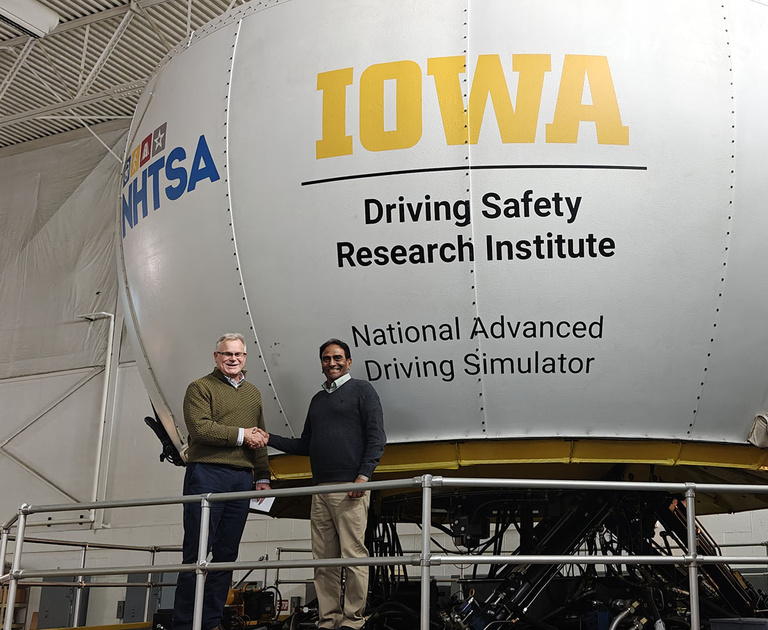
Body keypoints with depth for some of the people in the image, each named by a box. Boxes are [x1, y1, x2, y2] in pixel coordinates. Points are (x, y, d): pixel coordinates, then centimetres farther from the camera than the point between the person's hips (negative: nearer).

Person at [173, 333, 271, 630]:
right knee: (197, 552, -6)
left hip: (242, 478, 6)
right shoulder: (200, 388, 2)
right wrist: (239, 435, -9)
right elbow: (200, 428, -12)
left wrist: (262, 477, 14)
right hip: (207, 474, -6)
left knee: (226, 554, 6)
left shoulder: (253, 393, 21)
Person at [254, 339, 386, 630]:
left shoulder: (362, 390, 5)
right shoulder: (318, 399, 24)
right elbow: (305, 444, 26)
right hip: (321, 490, 6)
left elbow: (376, 437, -3)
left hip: (350, 488, -6)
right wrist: (270, 439, 14)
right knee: (324, 559, 5)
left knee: (353, 556, -7)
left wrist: (364, 475, -14)